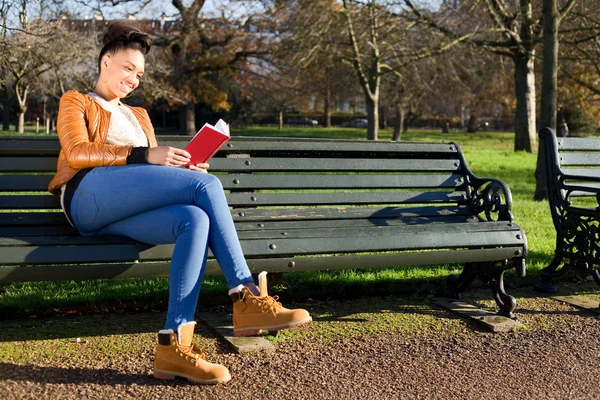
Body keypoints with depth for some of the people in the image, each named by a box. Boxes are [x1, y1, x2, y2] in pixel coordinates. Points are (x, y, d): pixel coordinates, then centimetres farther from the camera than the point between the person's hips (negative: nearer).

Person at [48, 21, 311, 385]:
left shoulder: (139, 115, 36)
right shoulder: (75, 102, 19)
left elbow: (153, 175, 28)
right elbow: (77, 153, -2)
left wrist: (182, 168, 3)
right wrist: (145, 155, -14)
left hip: (125, 213, 5)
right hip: (91, 195, -5)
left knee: (195, 220, -31)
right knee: (207, 185, -25)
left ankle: (174, 346, -39)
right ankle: (247, 298, -26)